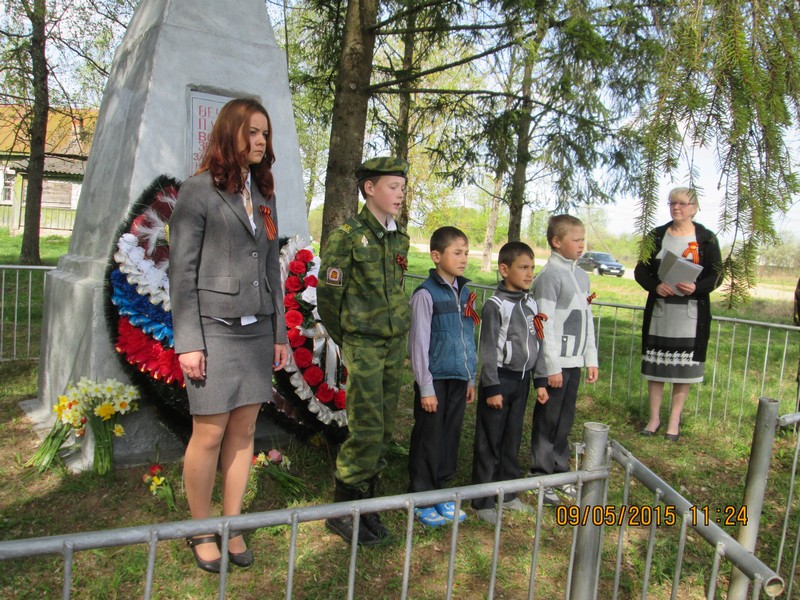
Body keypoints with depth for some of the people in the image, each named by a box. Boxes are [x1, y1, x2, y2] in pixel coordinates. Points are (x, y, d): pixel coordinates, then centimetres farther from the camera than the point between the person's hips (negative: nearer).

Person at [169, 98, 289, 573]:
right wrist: (187, 341, -11)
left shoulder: (265, 196, 13)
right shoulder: (200, 190, -4)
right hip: (215, 328, -5)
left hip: (257, 331, 5)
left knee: (244, 432, 9)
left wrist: (280, 332, 11)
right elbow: (182, 269, -7)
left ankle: (233, 526, 24)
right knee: (210, 434, 2)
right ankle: (201, 532, 22)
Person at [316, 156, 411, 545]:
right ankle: (342, 511, 12)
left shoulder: (400, 239, 10)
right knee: (367, 430, -6)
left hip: (395, 343, 7)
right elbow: (328, 295, -9)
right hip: (363, 345, -6)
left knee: (384, 430, 10)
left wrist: (394, 330, 14)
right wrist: (345, 341, -1)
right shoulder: (348, 235, -10)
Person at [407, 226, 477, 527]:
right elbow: (419, 343, -12)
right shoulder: (426, 293, -12)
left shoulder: (465, 293, 8)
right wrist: (426, 387, -12)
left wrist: (471, 378, 14)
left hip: (459, 379, 6)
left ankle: (440, 493, 28)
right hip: (435, 379, -6)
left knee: (450, 438, 14)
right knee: (428, 440, 5)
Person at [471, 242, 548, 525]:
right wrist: (492, 388, -15)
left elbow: (537, 344, 13)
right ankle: (483, 501, 14)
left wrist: (540, 381, 11)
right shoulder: (495, 305, -13)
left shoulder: (531, 304, 8)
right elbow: (487, 349, -14)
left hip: (522, 379, 7)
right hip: (500, 378, -6)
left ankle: (508, 493, 30)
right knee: (489, 443, 3)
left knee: (512, 440, 16)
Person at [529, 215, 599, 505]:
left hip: (574, 360, 7)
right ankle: (541, 477, 15)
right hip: (555, 362, -7)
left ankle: (560, 473, 27)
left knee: (565, 420, 15)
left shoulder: (582, 275, 12)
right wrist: (552, 367, -16)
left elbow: (587, 320, 17)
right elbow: (545, 324, -15)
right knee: (547, 421, 3)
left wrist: (591, 358, 14)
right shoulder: (550, 275, -12)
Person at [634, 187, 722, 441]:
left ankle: (674, 420, 16)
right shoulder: (657, 235, 6)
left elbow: (716, 275, 0)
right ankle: (654, 417, 18)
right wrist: (655, 286, -15)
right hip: (659, 309, 2)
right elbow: (640, 271, 5)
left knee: (684, 367, 3)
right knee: (655, 364, 5)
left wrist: (696, 287, -20)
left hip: (691, 313, -1)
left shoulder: (706, 238, 1)